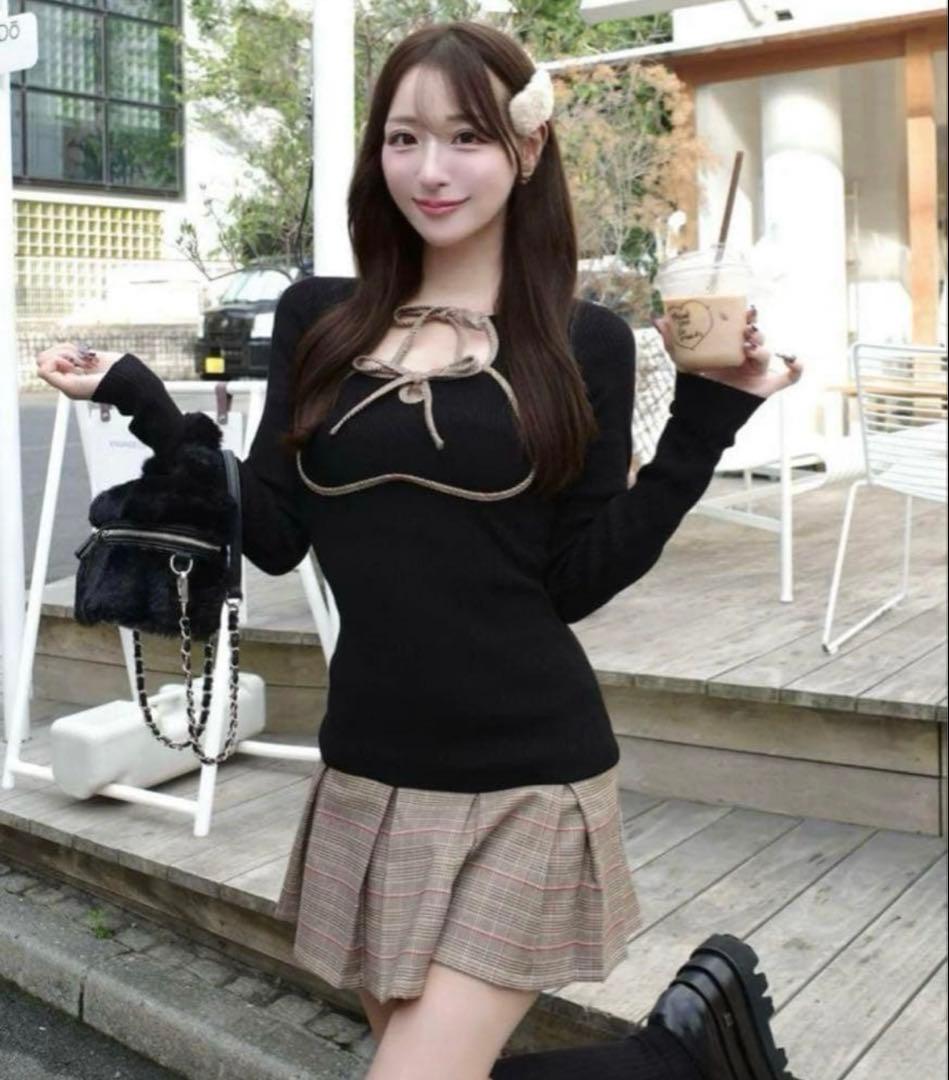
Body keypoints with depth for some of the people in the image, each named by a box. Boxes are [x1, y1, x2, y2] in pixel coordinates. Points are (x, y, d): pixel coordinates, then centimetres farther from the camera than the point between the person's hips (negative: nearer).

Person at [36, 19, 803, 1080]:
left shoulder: (584, 342, -3)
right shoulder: (316, 319, 4)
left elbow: (580, 581, -5)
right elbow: (272, 538, 3)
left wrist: (708, 412, -9)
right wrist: (136, 396, -1)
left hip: (527, 776, -4)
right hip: (368, 770, 4)